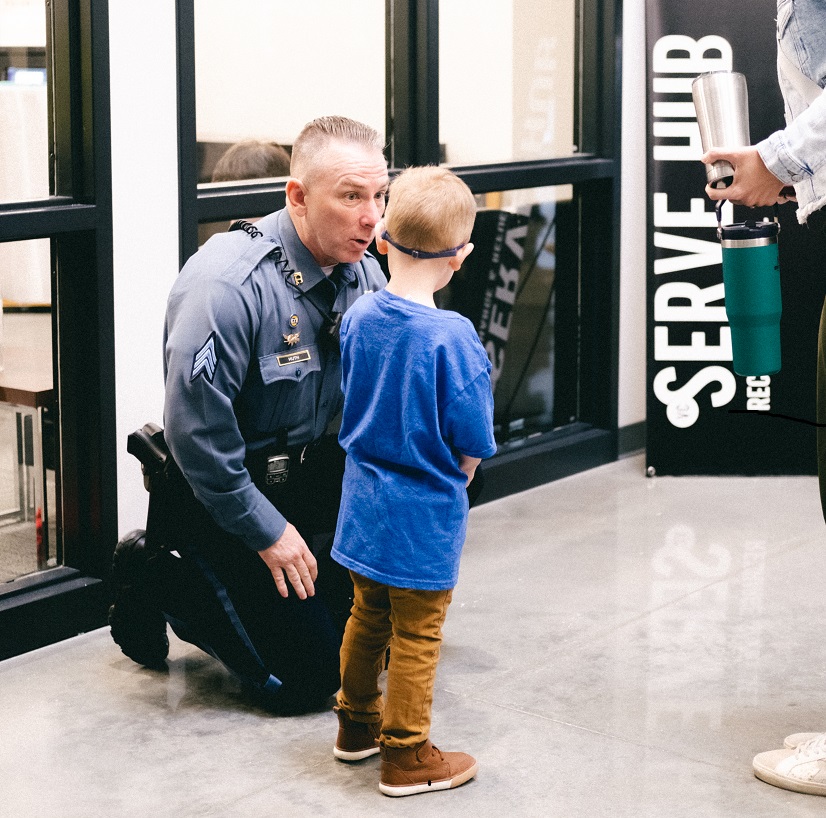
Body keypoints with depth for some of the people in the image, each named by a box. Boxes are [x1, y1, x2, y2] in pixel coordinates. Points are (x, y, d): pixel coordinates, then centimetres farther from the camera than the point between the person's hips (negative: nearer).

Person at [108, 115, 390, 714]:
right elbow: (196, 430, -26)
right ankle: (162, 577, 9)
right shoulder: (229, 285, -28)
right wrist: (268, 532, -20)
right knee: (307, 679, -8)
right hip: (218, 491, -7)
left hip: (308, 473, 7)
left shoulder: (364, 274, -4)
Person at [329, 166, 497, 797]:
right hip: (424, 517, -6)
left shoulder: (358, 317, -4)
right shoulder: (452, 337, -23)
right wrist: (456, 476, 3)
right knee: (417, 636, 7)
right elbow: (471, 446, -18)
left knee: (368, 616, 23)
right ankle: (406, 756, 17)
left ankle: (358, 725, 38)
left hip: (364, 505, 6)